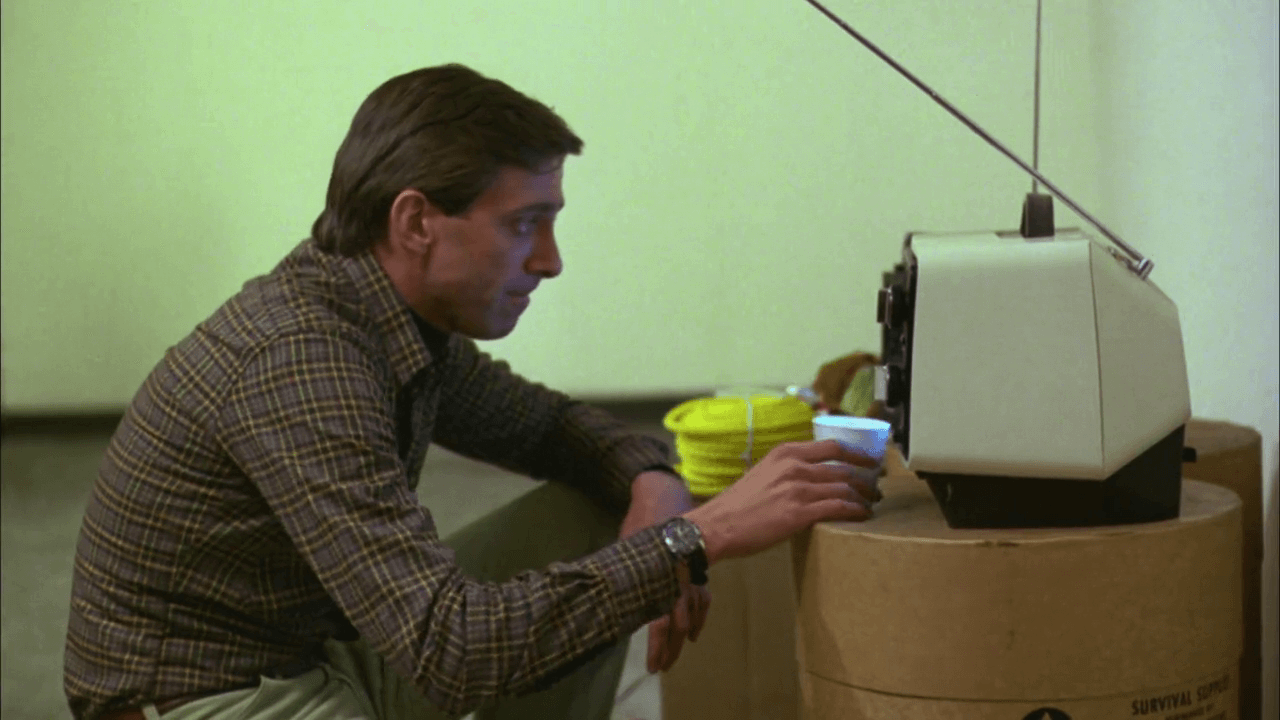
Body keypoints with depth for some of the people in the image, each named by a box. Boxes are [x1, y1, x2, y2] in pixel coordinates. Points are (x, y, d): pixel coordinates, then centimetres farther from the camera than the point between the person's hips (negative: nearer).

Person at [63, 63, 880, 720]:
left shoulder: (407, 325, -1)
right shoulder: (303, 361, -28)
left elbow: (548, 421, 16)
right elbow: (448, 653, -34)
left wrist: (651, 482, -7)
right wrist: (698, 536, -31)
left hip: (319, 648, 9)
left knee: (595, 533, 2)